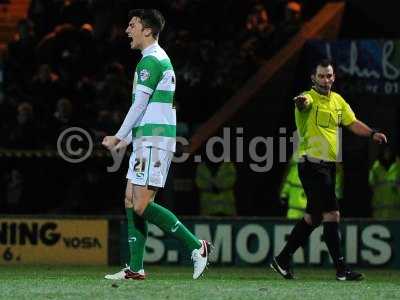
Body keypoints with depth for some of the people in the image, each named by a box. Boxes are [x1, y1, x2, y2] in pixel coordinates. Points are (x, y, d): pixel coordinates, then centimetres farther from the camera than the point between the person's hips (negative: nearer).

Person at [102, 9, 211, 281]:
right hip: (145, 143, 10)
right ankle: (136, 268, 7)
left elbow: (139, 105, -12)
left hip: (153, 142, -10)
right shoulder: (161, 59, 21)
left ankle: (197, 247, -11)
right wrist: (127, 139, 23)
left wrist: (119, 137, -3)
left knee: (142, 206, -13)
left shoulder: (151, 60, -11)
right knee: (132, 202, 8)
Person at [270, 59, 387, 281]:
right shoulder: (310, 98, -10)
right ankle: (342, 269, -8)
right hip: (312, 162, -8)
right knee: (332, 215, -11)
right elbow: (304, 103, -33)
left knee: (313, 217, 13)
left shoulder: (338, 100, 14)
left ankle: (283, 260, 22)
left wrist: (372, 133, -3)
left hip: (329, 164, 8)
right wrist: (301, 103, -58)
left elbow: (353, 123, 16)